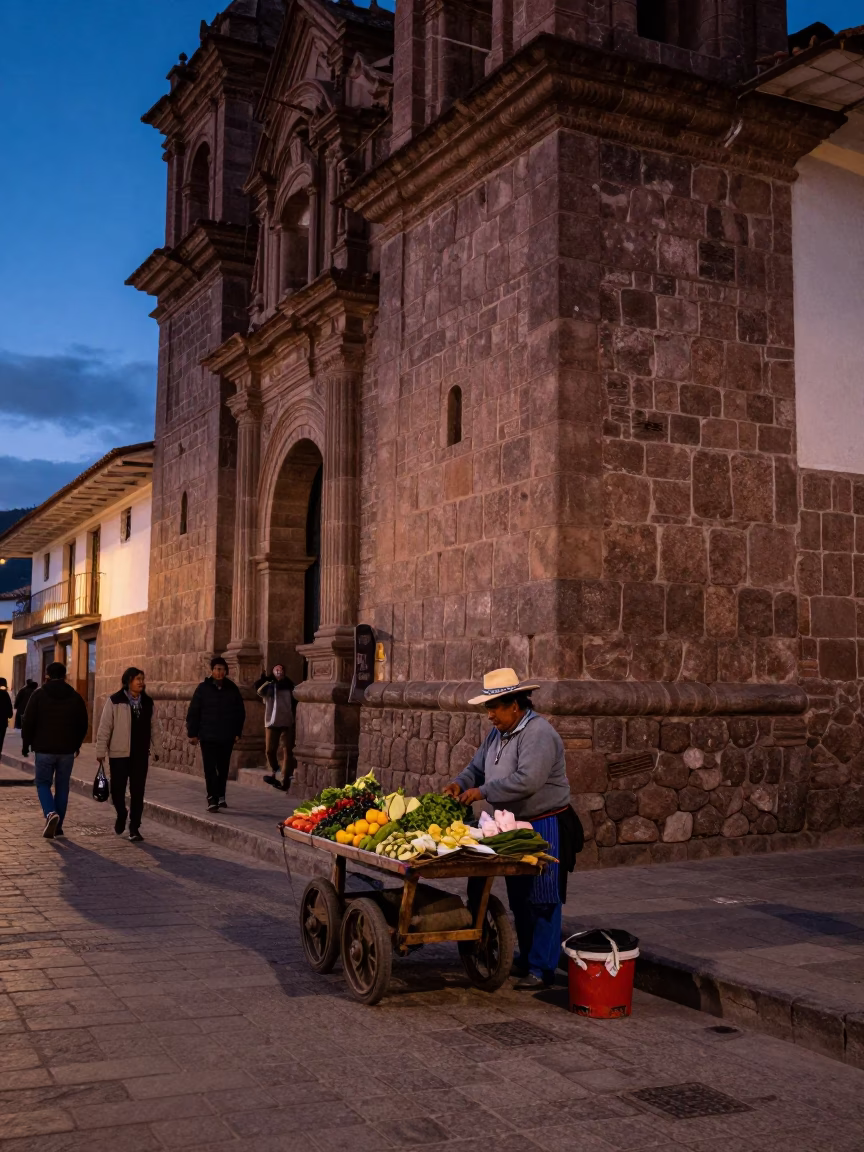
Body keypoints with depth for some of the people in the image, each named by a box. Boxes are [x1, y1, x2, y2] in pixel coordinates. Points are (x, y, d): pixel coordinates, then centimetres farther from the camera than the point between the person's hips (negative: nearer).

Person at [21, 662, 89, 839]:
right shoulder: (75, 697, 5)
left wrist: (26, 744, 6)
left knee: (43, 783, 8)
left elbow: (28, 722, -5)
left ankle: (50, 813, -18)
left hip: (44, 749, -2)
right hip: (67, 751, 2)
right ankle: (58, 826, 13)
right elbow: (83, 724, 9)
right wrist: (76, 744, 22)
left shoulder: (39, 694, -3)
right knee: (62, 786, 11)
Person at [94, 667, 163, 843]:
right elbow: (105, 727, -6)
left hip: (141, 755, 3)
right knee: (117, 789, 3)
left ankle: (134, 828, 11)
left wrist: (157, 748, 13)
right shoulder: (114, 701, -6)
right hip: (119, 754, -3)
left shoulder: (147, 702, 7)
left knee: (137, 792, 2)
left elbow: (154, 727, 13)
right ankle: (121, 814, 33)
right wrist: (101, 751, -8)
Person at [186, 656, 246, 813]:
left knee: (223, 769, 12)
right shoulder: (203, 688, -3)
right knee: (210, 769, -6)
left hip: (227, 737, 3)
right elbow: (193, 712, -2)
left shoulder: (232, 688, 3)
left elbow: (240, 712, 10)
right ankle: (212, 800, -7)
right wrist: (192, 733, -5)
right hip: (208, 736, -2)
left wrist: (237, 732, 6)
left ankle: (220, 796, 27)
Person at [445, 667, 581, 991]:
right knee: (519, 899, 16)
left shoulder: (538, 734, -20)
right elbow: (477, 766, 18)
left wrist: (482, 791, -25)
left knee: (542, 900, -3)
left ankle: (542, 969, 3)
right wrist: (461, 783, -4)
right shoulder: (498, 733, 10)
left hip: (545, 827, -9)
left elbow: (527, 780, -31)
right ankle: (526, 958, 28)